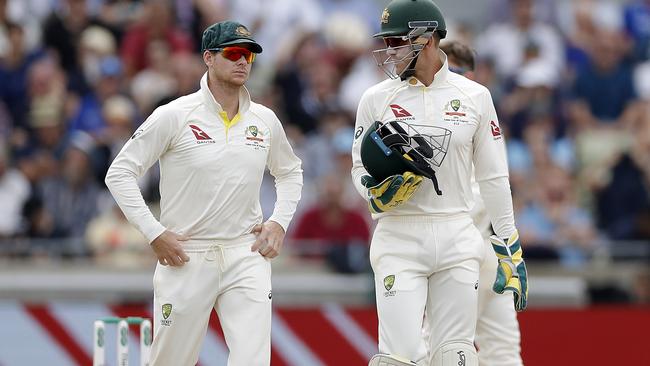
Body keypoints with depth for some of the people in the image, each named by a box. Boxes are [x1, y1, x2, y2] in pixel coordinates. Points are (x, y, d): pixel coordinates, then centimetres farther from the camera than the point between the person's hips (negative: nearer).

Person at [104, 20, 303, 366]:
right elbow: (120, 173, -4)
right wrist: (154, 233, -11)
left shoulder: (264, 120, 7)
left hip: (246, 256, 3)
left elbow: (290, 172, 25)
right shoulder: (174, 116, -7)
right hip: (186, 257, -3)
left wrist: (279, 221, 9)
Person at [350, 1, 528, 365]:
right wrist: (383, 185, -18)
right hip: (399, 239, -1)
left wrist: (511, 251, 7)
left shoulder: (474, 96, 3)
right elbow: (362, 173, 6)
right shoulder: (377, 98, 2)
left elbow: (494, 179, 8)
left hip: (457, 239, 1)